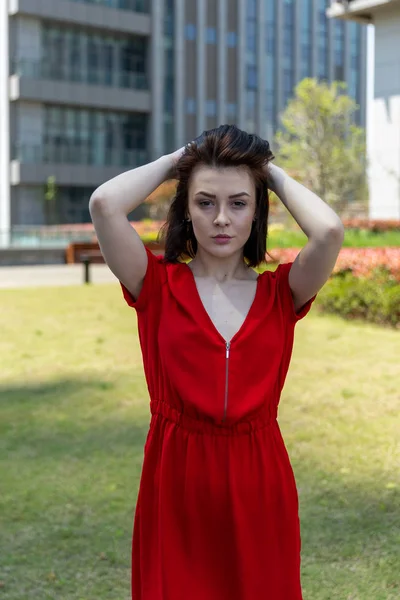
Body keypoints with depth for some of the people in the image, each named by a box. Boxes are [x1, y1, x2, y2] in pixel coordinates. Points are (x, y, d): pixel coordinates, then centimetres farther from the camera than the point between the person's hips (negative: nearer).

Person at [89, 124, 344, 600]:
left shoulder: (282, 292, 0)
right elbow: (104, 205, -17)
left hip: (260, 488, 1)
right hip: (177, 487, -1)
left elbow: (330, 230, -19)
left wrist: (275, 174, -2)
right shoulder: (158, 286, -2)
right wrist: (174, 160, -2)